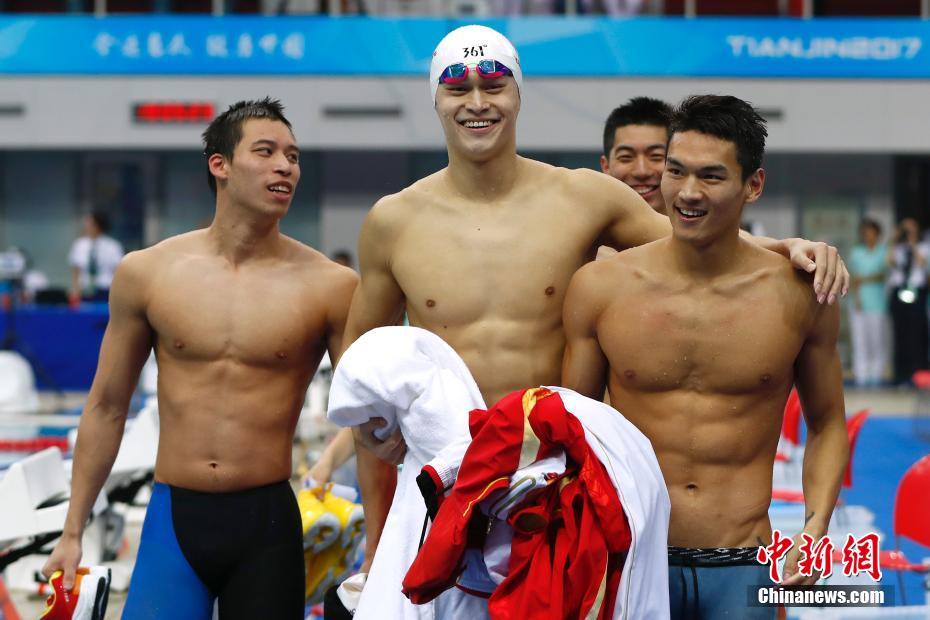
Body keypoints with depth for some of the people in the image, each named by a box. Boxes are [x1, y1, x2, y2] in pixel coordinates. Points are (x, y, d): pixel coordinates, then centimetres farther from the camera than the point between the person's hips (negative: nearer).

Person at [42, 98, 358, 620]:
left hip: (268, 523, -1)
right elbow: (107, 407, 11)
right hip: (173, 518, 1)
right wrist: (73, 532, 10)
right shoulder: (146, 274, 2)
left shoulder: (328, 287, -3)